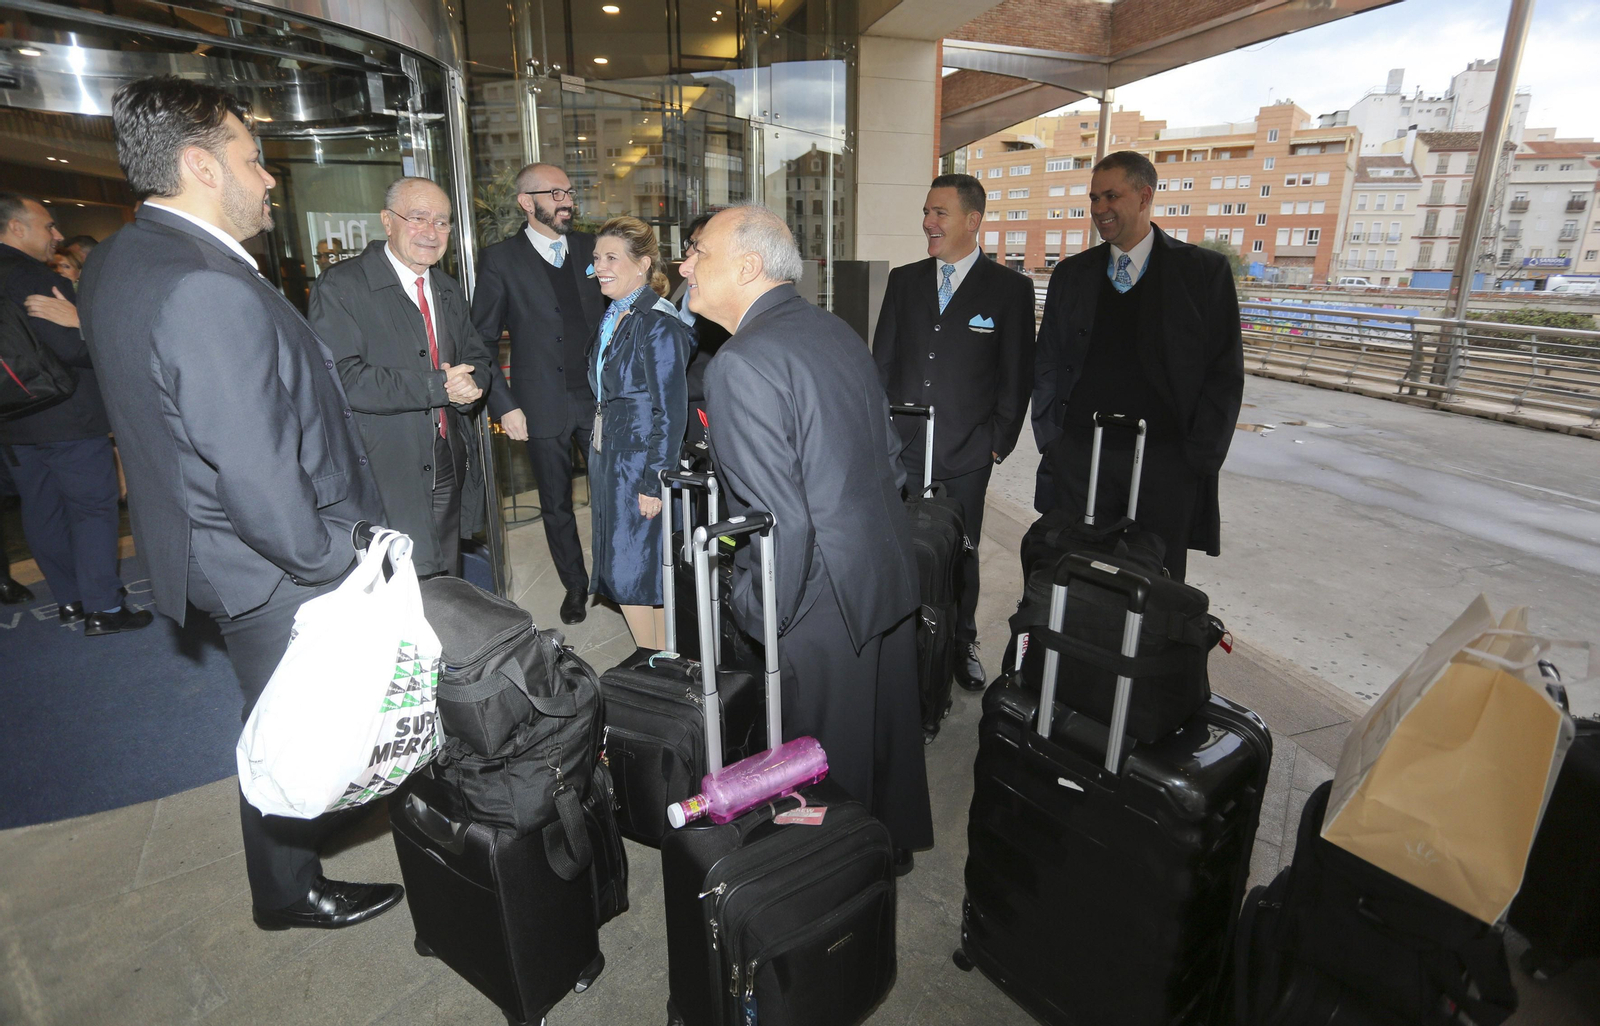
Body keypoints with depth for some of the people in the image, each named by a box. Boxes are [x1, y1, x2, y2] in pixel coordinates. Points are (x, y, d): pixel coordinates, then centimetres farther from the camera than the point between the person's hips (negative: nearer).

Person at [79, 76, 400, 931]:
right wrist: (333, 565, -16)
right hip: (273, 573, -10)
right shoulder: (211, 291, -29)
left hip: (203, 541, 10)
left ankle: (288, 873, 47)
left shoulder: (119, 261, 5)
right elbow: (258, 477, -31)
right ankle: (291, 891, 37)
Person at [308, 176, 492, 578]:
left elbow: (478, 359, 18)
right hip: (386, 478, -6)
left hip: (450, 470, 7)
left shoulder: (448, 290, 16)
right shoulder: (340, 286, -8)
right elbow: (343, 379, -19)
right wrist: (438, 386, -20)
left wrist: (469, 385, -7)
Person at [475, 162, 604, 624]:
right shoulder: (500, 260, -3)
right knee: (556, 503, 11)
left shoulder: (590, 248, 6)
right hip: (545, 406, -2)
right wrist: (504, 407, -8)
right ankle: (575, 585, 29)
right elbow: (481, 341, -1)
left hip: (599, 396, 2)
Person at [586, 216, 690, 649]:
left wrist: (654, 481, -19)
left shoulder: (657, 324, -16)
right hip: (608, 462, 9)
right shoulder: (613, 317, 12)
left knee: (632, 575, -2)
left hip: (641, 464, -9)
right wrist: (598, 465, 15)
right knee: (620, 572, 13)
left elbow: (670, 411, -18)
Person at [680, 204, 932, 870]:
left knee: (827, 761, 13)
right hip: (890, 576, 9)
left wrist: (763, 621, -12)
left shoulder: (740, 365, -21)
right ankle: (894, 846, 50)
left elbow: (780, 521, -26)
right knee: (884, 730, 26)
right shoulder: (837, 331, 6)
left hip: (823, 600, -9)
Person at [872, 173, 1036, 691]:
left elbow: (1016, 375, 1)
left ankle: (961, 644, 28)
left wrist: (999, 443, -3)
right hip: (902, 448, 2)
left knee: (961, 554, 10)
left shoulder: (1010, 288, 0)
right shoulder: (904, 280, 8)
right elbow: (882, 362, 11)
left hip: (966, 454, -2)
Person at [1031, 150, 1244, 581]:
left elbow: (1225, 371, 1)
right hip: (1079, 457, 2)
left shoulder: (1204, 271, 2)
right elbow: (1047, 364, 12)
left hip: (1166, 464, -1)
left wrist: (1199, 458, -5)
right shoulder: (1071, 275, 10)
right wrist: (1051, 443, 4)